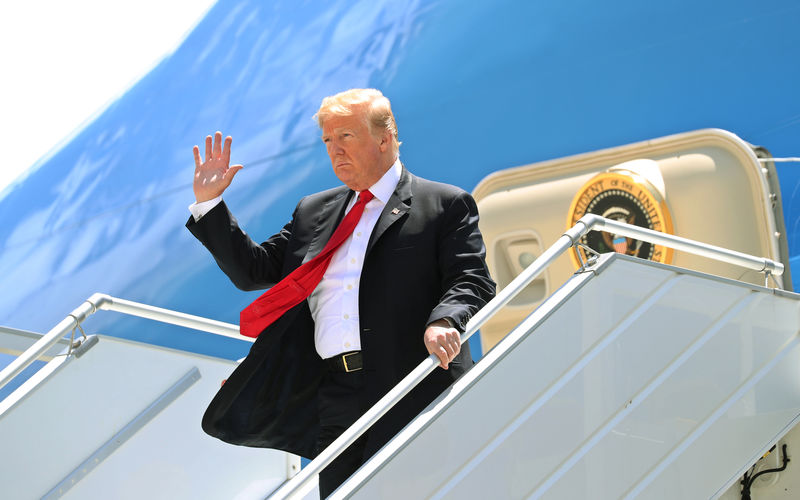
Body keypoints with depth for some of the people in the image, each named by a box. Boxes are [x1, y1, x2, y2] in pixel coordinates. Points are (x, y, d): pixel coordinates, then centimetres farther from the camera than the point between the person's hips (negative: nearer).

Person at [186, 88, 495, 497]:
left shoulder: (446, 206, 5)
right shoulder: (313, 212, 22)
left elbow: (472, 280, -6)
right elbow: (252, 270, 22)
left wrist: (444, 321, -27)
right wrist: (208, 203, 14)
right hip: (335, 399, 5)